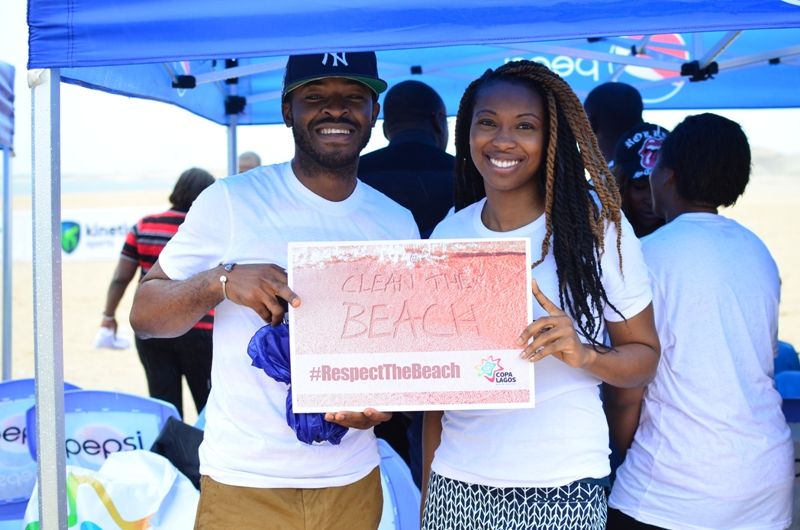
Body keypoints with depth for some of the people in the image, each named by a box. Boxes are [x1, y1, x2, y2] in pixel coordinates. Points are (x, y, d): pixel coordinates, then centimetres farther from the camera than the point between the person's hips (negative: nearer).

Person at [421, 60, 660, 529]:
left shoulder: (597, 223, -8)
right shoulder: (449, 234, 2)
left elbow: (645, 358, -4)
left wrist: (584, 354, -23)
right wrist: (428, 490, 8)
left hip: (561, 488, -2)